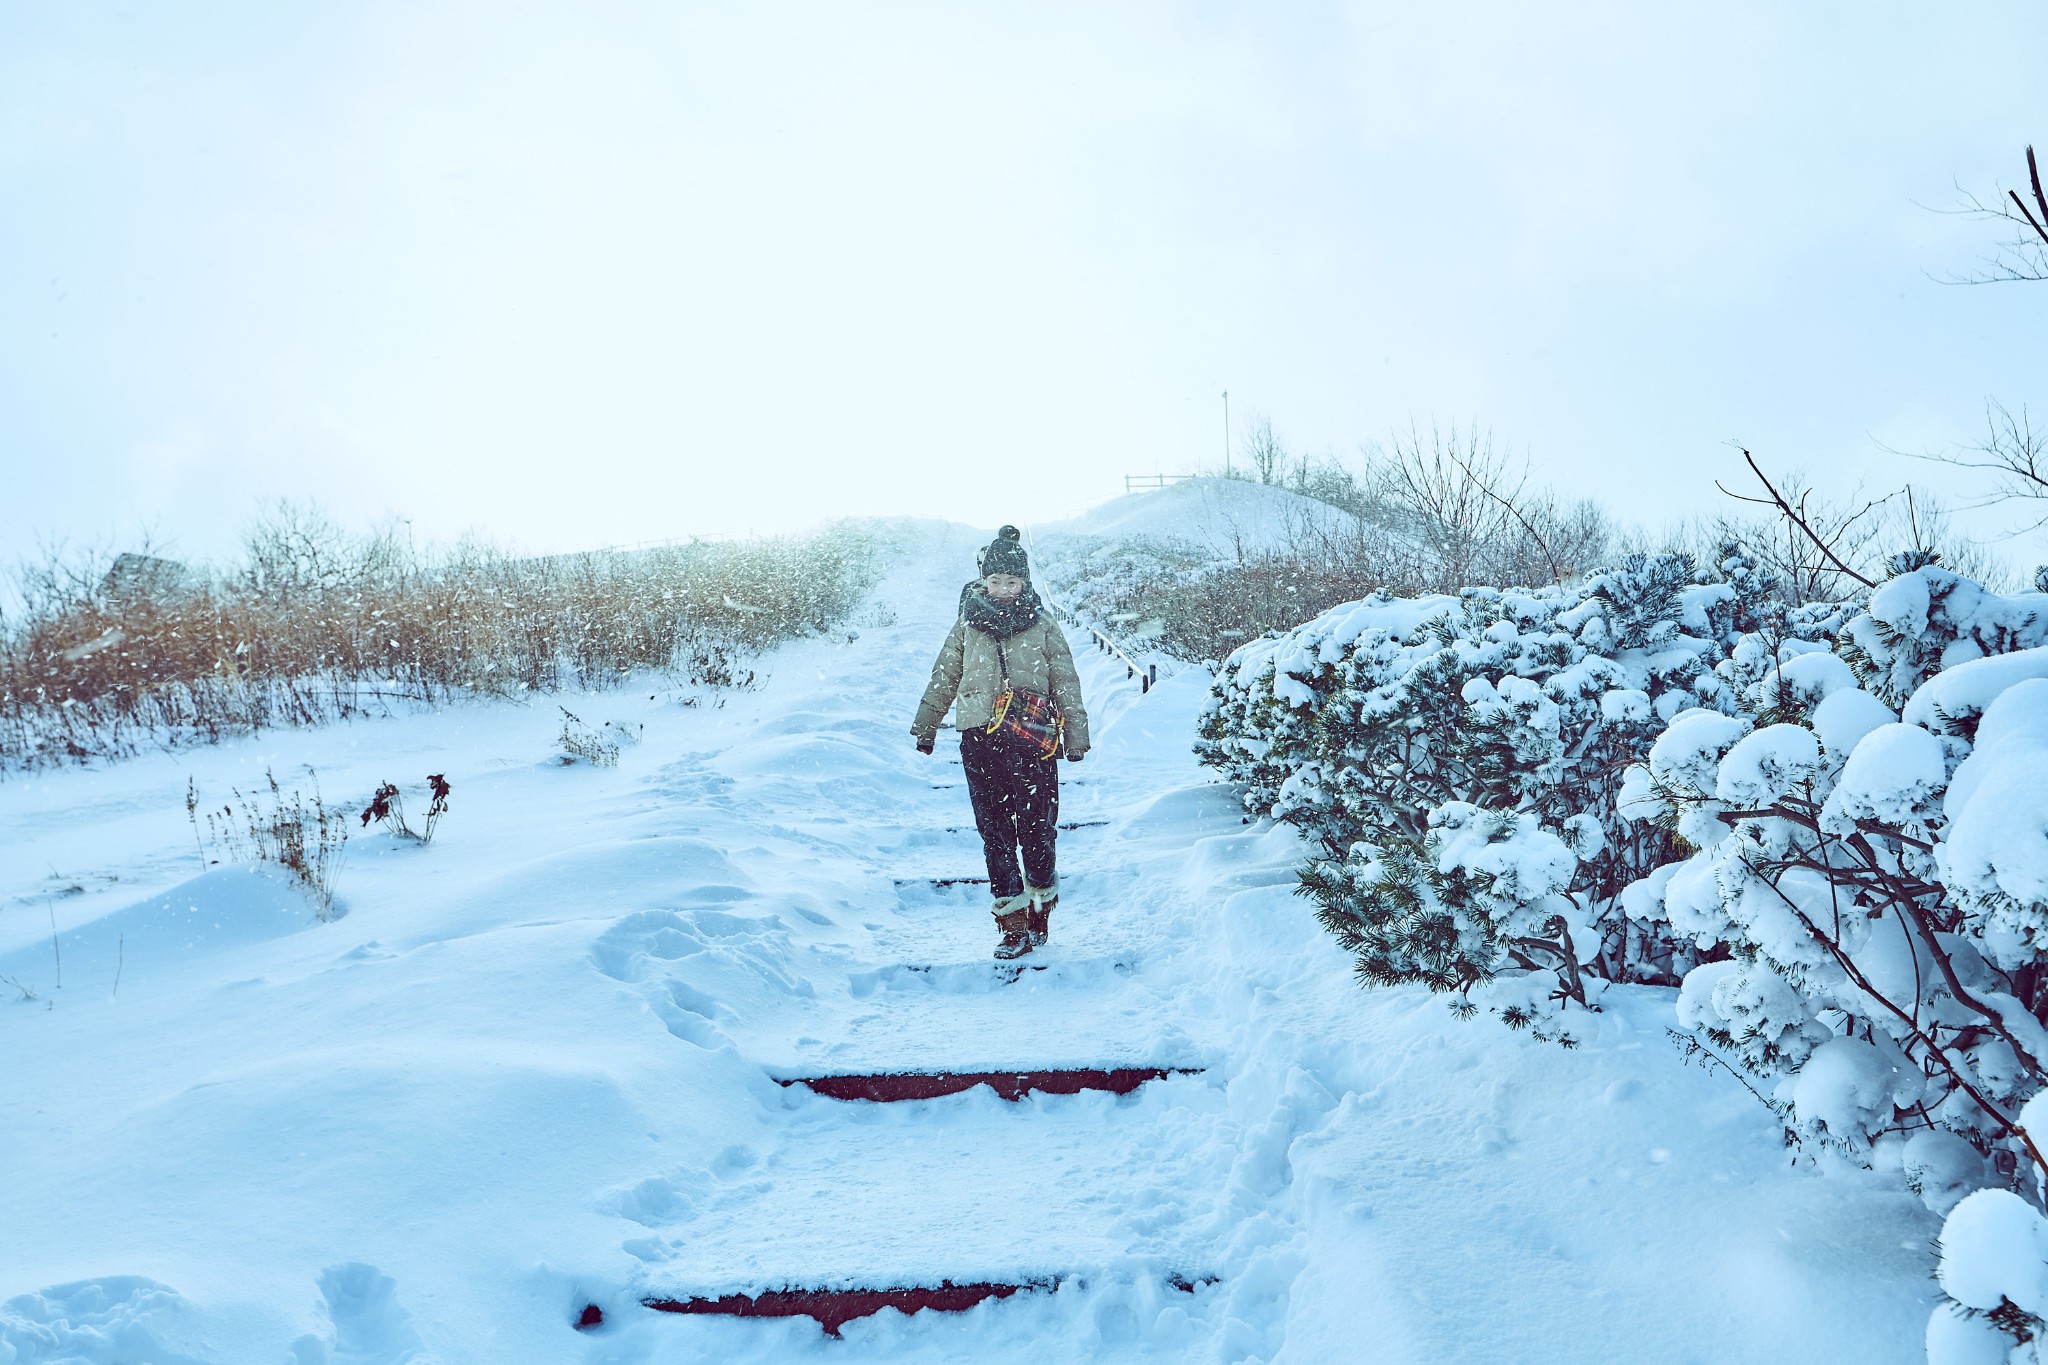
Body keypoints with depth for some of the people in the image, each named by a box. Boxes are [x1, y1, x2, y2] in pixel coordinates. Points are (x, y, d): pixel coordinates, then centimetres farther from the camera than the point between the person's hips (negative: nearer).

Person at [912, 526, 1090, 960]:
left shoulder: (1042, 626, 5)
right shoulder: (966, 627, 10)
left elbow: (1066, 684, 8)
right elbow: (943, 680, 18)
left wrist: (1075, 737, 5)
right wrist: (925, 727, 20)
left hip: (1033, 740, -2)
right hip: (980, 741, 2)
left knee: (1037, 828, -1)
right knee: (994, 832, 1)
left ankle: (1040, 914, 18)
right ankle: (1012, 925, 6)